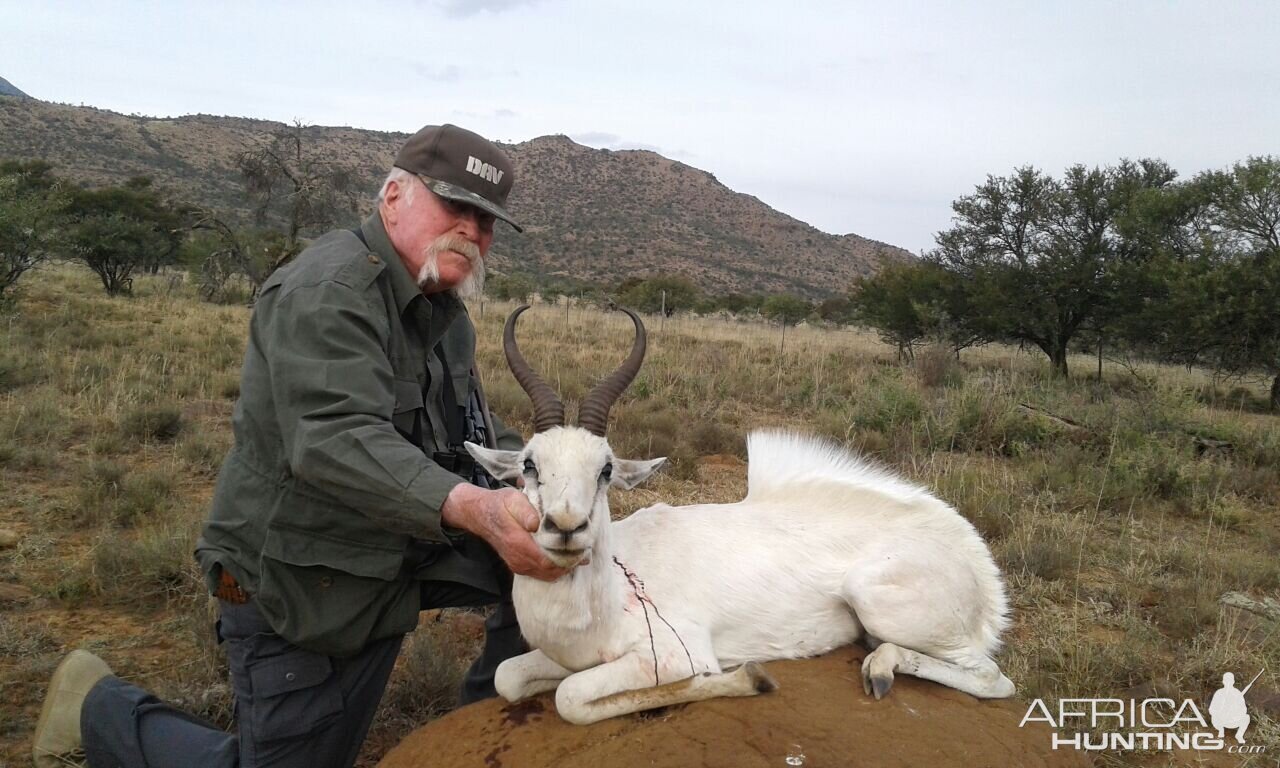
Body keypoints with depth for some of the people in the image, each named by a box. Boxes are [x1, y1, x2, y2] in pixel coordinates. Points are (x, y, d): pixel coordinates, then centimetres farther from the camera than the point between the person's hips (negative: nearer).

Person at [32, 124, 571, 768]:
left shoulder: (442, 304, 6)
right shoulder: (326, 293, -23)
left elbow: (475, 428, 10)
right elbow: (336, 443, -38)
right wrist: (473, 508, -51)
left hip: (406, 550, 8)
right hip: (297, 582, -8)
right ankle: (99, 705, 26)